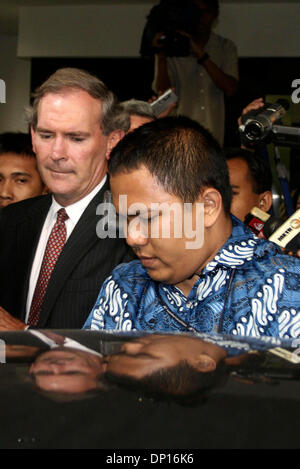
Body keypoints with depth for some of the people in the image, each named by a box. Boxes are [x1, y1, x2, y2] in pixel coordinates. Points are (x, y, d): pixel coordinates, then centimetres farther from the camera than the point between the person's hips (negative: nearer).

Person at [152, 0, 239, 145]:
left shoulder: (226, 47, 6)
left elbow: (230, 89, -9)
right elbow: (161, 92, -7)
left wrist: (201, 55, -17)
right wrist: (161, 55, -20)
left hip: (213, 133, 2)